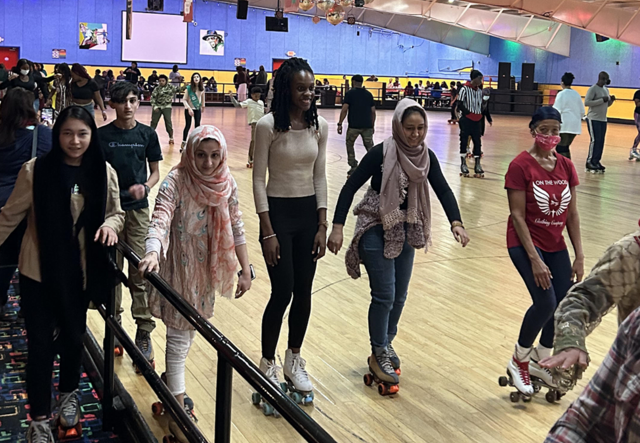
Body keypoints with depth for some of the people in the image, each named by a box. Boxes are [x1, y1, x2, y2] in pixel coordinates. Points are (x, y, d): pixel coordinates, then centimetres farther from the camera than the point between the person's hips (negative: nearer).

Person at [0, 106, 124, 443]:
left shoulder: (104, 173, -4)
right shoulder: (36, 170, -12)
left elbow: (117, 214, 7)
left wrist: (110, 224, -14)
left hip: (79, 273, 2)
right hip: (38, 271, -2)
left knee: (73, 337, 17)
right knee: (39, 344, 3)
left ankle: (69, 395, 43)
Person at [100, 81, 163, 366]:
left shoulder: (147, 134, 1)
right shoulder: (102, 135, -1)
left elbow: (155, 172, 7)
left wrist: (145, 187, -13)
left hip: (138, 209, 0)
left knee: (140, 273, -3)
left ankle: (144, 334, 1)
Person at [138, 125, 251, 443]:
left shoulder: (227, 183, -5)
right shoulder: (176, 182, -21)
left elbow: (236, 227, 2)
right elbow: (160, 220, -35)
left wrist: (245, 270, 1)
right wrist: (152, 252, -54)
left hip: (207, 270, 5)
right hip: (179, 270, -5)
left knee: (191, 330, 20)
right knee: (180, 336, 1)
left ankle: (172, 382, 43)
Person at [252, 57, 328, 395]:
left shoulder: (319, 126, 1)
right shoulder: (268, 126, -12)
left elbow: (319, 177, 6)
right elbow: (259, 180, -9)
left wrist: (322, 226, 3)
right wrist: (267, 232, -12)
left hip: (309, 213, 4)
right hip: (278, 212, -4)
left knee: (303, 291, 9)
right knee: (282, 292, -4)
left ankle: (293, 361, 28)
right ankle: (267, 364, 17)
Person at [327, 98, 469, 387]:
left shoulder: (426, 157, -4)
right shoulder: (381, 153, -18)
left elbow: (443, 190, -8)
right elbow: (351, 187, -16)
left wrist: (456, 223, -24)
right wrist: (337, 227, -23)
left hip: (405, 230, 5)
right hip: (376, 228, -5)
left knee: (399, 295, 12)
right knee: (384, 295, -7)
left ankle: (386, 343, 33)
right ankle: (378, 355, 9)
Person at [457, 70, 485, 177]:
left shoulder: (480, 90, 10)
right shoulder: (465, 89, -10)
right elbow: (460, 105, -12)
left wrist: (480, 114, 4)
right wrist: (469, 113, -15)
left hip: (476, 120, 6)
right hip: (466, 120, -6)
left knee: (477, 142, 4)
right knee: (464, 141, 1)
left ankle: (477, 164, 8)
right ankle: (463, 163, 9)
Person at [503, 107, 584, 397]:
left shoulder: (566, 166, 2)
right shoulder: (521, 166, -14)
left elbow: (572, 214, 5)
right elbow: (517, 215, -16)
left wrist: (579, 257, 2)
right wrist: (534, 259, -20)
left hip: (555, 245, 6)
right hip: (525, 242, -6)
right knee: (545, 303, -20)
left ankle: (539, 362, 25)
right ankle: (518, 361, 5)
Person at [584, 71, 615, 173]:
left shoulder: (606, 90, 16)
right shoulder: (593, 89, -9)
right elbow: (586, 102, -20)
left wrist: (611, 100, 2)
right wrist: (602, 100, -21)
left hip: (603, 120, 8)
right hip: (593, 119, -8)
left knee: (601, 141, 5)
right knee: (595, 140, -10)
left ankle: (596, 161, 12)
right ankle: (590, 162, -4)